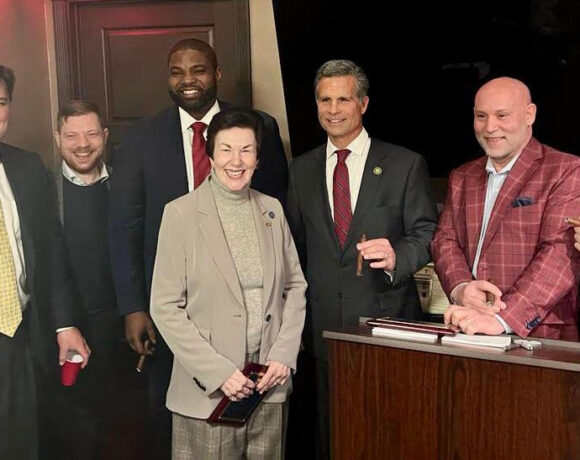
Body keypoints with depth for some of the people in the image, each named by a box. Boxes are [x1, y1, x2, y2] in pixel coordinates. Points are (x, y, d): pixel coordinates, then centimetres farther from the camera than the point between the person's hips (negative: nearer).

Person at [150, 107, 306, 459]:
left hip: (270, 383, 4)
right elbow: (166, 308, -9)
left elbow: (295, 285, 10)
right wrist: (218, 371, -14)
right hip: (208, 389, -3)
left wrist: (285, 354, -2)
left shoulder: (272, 209, 5)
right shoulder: (181, 213, -7)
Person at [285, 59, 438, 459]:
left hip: (388, 320, -3)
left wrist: (397, 256, -23)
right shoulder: (301, 170, 9)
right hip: (324, 327, 3)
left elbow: (427, 233, -2)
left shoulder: (405, 164, -2)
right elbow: (296, 246, 13)